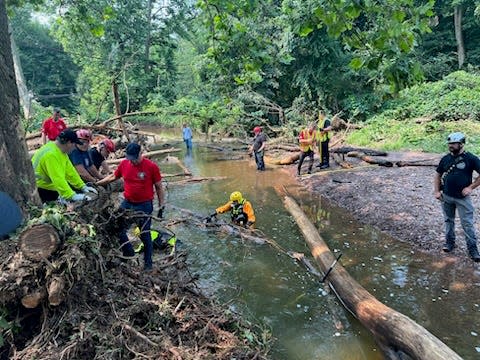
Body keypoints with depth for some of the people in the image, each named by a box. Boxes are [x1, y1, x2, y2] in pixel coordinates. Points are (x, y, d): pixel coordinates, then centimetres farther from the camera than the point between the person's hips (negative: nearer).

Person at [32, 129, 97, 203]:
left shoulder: (61, 150, 2)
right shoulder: (51, 154, -28)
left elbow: (69, 171, 5)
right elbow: (58, 179, -35)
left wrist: (83, 186, -1)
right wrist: (73, 196, -41)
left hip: (50, 188, 9)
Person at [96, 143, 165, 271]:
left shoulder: (151, 166, -13)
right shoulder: (124, 164, -2)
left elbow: (159, 187, -6)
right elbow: (112, 177, 16)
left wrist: (161, 207, -4)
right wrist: (96, 183, 11)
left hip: (145, 206, -4)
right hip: (127, 204, 4)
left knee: (145, 235, 6)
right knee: (119, 230, 7)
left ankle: (148, 263, 24)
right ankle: (130, 255, 30)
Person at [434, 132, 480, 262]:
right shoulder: (445, 158, 3)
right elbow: (438, 175, 12)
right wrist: (437, 191, 4)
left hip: (463, 198, -4)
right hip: (446, 197, 4)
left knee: (467, 224, 0)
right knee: (449, 221, 16)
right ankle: (449, 242, 31)